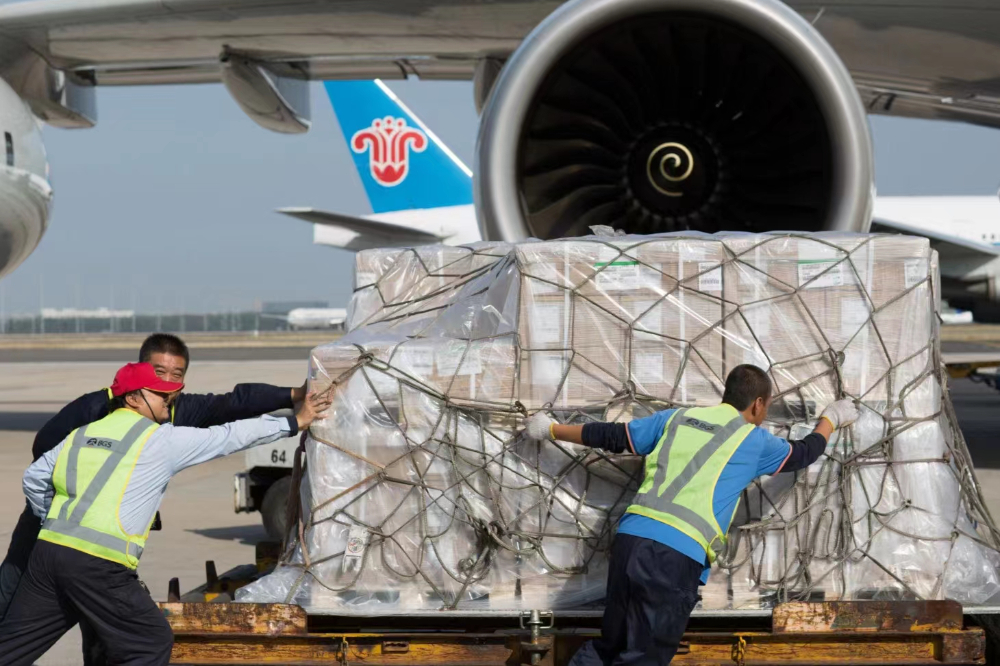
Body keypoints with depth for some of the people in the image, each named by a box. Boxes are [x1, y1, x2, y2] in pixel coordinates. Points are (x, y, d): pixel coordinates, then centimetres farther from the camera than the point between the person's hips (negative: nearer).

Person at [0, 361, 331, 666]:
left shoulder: (81, 434, 18)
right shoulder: (162, 440, 1)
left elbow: (34, 478, 23)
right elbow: (230, 437, 5)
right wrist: (293, 422, 14)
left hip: (48, 550, 6)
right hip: (98, 565, -6)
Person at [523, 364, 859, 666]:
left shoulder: (678, 417, 20)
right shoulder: (753, 440, 9)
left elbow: (612, 436, 26)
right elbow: (803, 453, 28)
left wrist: (552, 430, 41)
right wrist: (831, 419, 49)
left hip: (630, 538, 6)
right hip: (678, 555, -5)